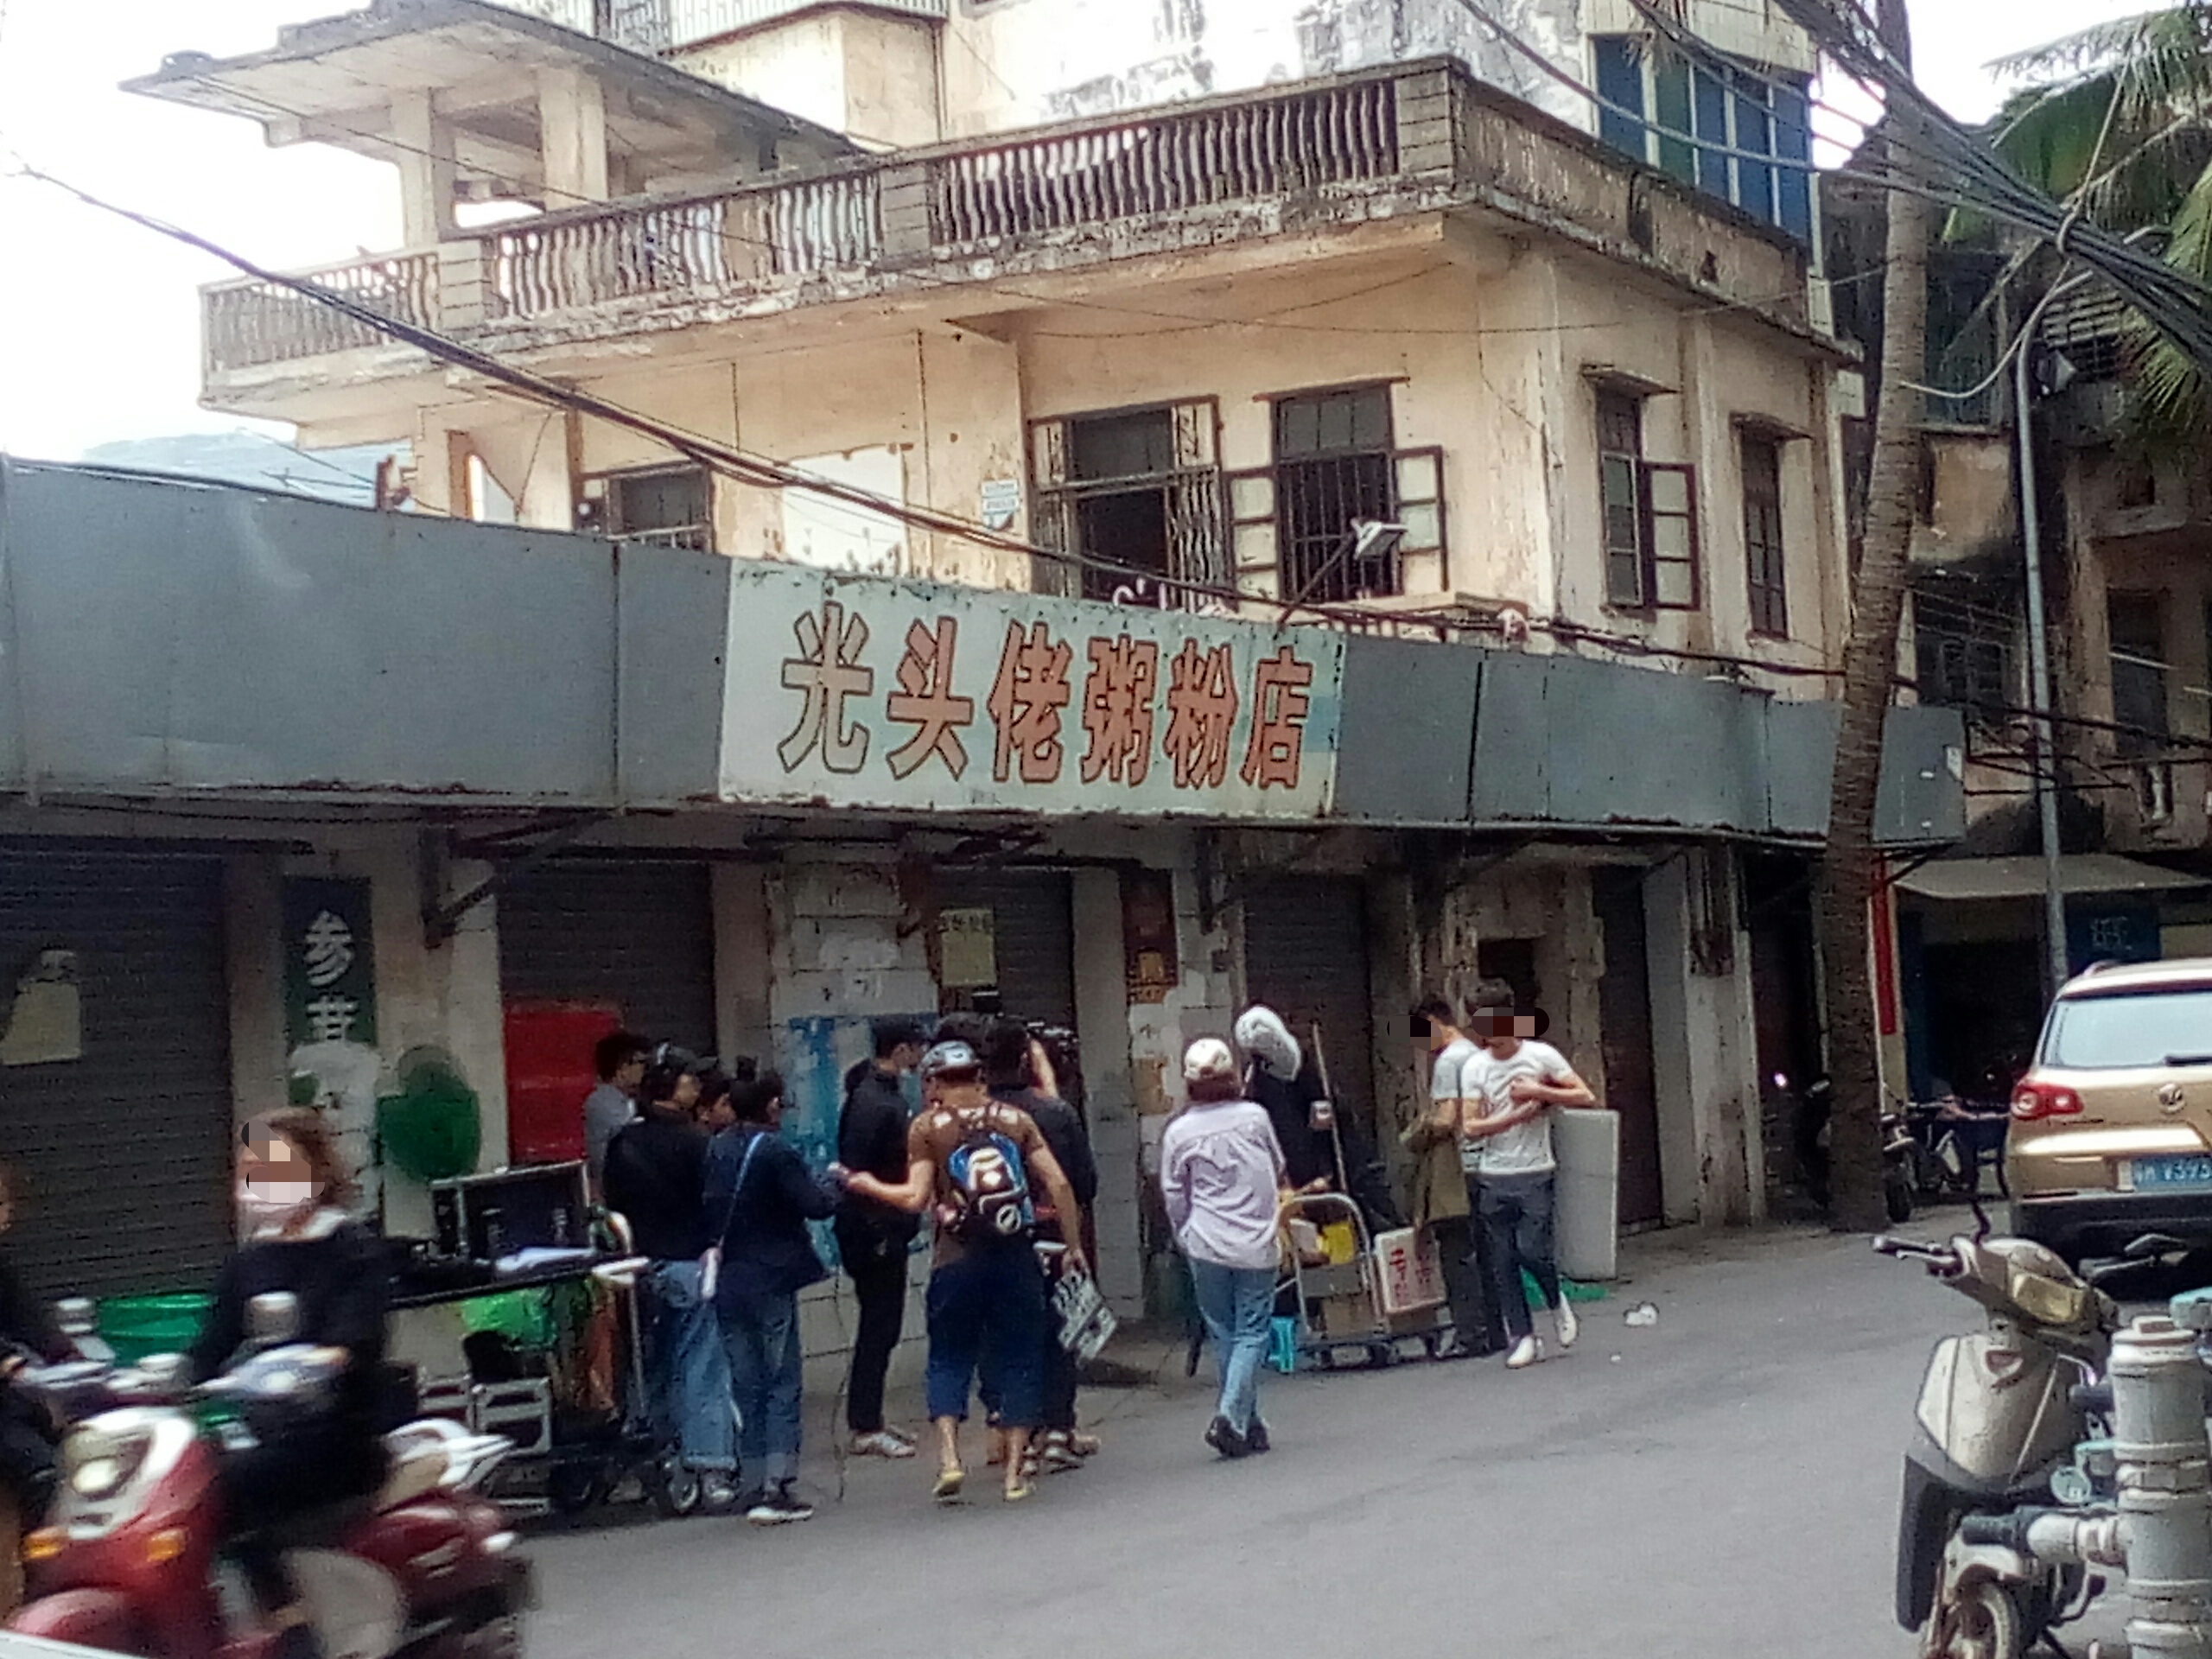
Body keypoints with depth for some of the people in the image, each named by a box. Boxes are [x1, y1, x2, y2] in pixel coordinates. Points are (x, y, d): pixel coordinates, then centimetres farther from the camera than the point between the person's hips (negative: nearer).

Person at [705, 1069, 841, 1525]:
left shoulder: (716, 1150, 5)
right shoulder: (776, 1152, -14)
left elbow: (708, 1210, 9)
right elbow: (816, 1206, -15)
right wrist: (834, 1185, 3)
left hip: (728, 1282, 6)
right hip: (771, 1280, -6)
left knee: (747, 1386, 11)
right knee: (782, 1385, -1)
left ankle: (754, 1488, 12)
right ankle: (778, 1488, -7)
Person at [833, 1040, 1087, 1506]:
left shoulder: (928, 1127, 1)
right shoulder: (1016, 1119, 8)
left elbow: (917, 1198, -6)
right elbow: (1057, 1184, 2)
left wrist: (866, 1185, 9)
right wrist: (1074, 1243, 10)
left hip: (958, 1261, -1)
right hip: (1016, 1257, 2)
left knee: (949, 1359, 11)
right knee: (1018, 1359, 9)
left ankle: (949, 1457, -5)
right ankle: (1015, 1470, 7)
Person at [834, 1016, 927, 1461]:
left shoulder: (886, 1091, 12)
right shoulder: (871, 1101, -19)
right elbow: (856, 1172, -23)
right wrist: (875, 1234, -22)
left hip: (886, 1231, 10)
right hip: (874, 1234, -10)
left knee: (881, 1325, 14)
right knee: (879, 1327, -4)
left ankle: (867, 1420, 22)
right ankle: (865, 1428, 2)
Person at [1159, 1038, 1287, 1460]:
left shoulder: (1179, 1132, -4)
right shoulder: (1255, 1117, -3)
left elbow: (1174, 1199, 3)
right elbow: (1279, 1172, 13)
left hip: (1207, 1247, 1)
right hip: (1257, 1244, 0)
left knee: (1225, 1335, 12)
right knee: (1251, 1333, 2)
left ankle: (1248, 1424, 17)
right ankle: (1231, 1416, -14)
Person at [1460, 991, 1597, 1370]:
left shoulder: (1541, 1056, -2)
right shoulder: (1475, 1066, 0)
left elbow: (1586, 1098, -3)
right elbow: (1472, 1126, -5)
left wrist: (1539, 1091, -13)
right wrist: (1519, 1114, -14)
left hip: (1535, 1173, -2)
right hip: (1493, 1178, 2)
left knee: (1531, 1250, -13)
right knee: (1502, 1261, 1)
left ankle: (1557, 1303, 17)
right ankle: (1523, 1336, 10)